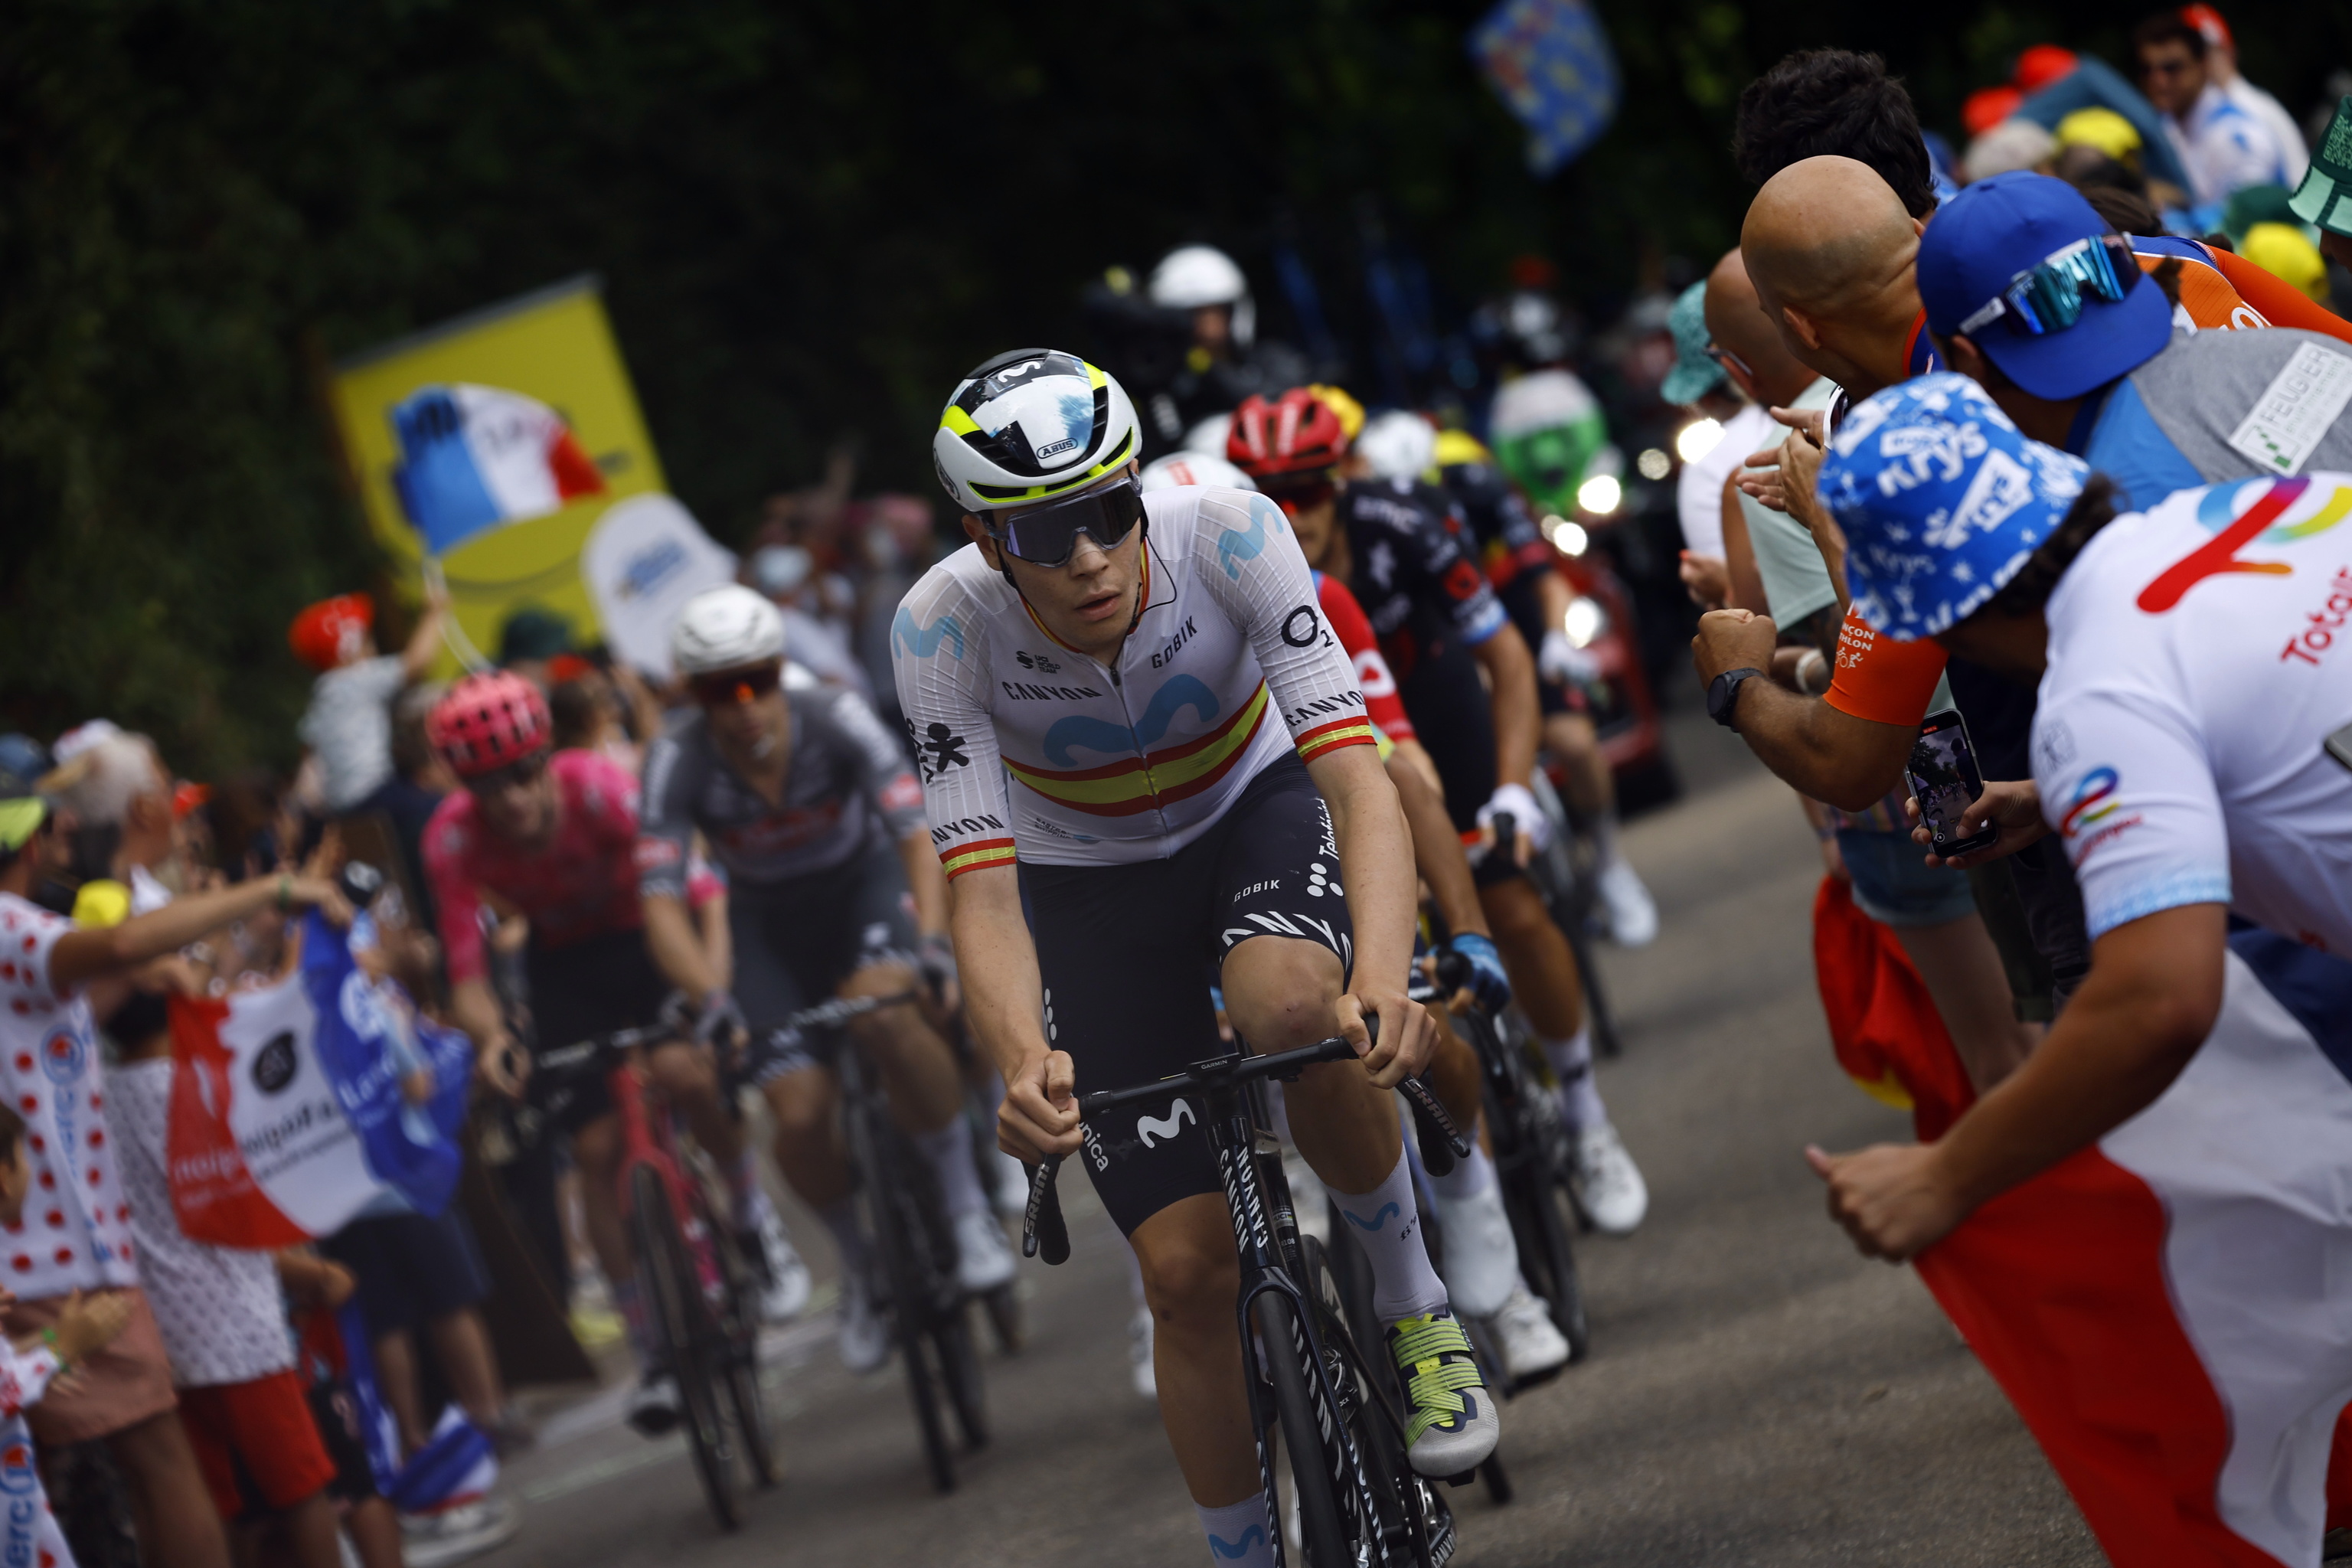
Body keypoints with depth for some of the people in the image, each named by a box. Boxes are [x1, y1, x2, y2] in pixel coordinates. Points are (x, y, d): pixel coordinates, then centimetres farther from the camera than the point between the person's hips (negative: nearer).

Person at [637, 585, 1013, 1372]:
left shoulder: (834, 717, -28)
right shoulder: (678, 761, -26)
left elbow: (917, 830, -33)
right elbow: (660, 900, -31)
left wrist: (932, 937, -50)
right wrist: (709, 996, -47)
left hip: (865, 882, -1)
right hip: (770, 921, 1)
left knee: (884, 1013, -35)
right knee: (801, 1115, -15)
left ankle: (967, 1205, -17)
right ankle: (861, 1264, 15)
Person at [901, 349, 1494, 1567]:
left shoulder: (1226, 534, -31)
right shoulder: (945, 629, -29)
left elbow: (1356, 776, -38)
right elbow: (983, 894, -32)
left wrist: (1382, 976, -56)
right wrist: (1023, 1065, -52)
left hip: (1254, 807, -1)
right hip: (1091, 884, 1)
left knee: (1293, 1005, -37)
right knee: (1186, 1264, -7)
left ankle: (1412, 1309, -12)